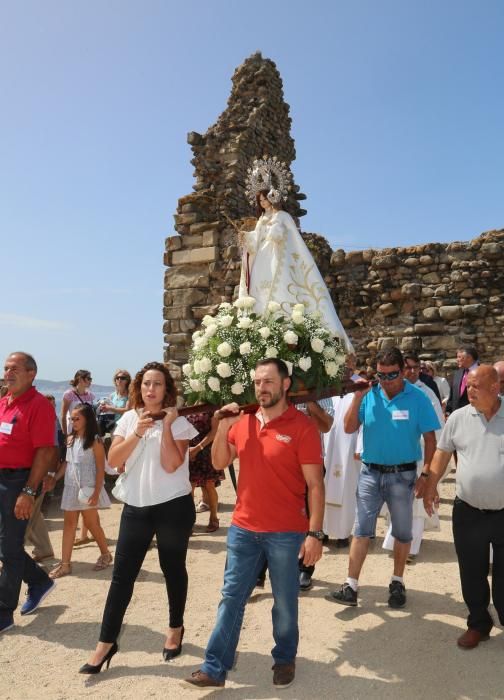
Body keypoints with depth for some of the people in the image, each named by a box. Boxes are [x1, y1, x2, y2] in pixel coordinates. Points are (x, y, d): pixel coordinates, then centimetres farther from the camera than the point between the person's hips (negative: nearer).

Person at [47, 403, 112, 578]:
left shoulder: (95, 441, -12)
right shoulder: (70, 439, 7)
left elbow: (100, 469, -13)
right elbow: (67, 463, 17)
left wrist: (96, 492, -18)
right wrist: (54, 478, 10)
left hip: (87, 488, -6)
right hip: (71, 487, 6)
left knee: (91, 523, 5)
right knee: (69, 523, 7)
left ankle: (105, 555, 25)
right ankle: (65, 563, 13)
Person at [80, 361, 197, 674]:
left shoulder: (179, 422, -8)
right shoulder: (129, 419, 4)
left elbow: (171, 465, -19)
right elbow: (113, 460, -5)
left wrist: (166, 426, -22)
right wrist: (138, 432, -17)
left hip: (173, 507, -3)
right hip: (136, 507, 3)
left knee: (173, 569, 12)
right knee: (122, 574, 6)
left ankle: (176, 628, 34)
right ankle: (107, 642, 19)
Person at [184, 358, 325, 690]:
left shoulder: (303, 426, -12)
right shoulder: (243, 421, 3)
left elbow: (315, 484, -11)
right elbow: (219, 463, 9)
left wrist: (315, 532, -15)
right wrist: (223, 428, -6)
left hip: (286, 532, -4)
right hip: (243, 528, 4)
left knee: (285, 602, 14)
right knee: (231, 598, 12)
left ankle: (285, 659, 37)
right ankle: (215, 668, 25)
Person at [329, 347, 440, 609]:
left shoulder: (417, 398, -9)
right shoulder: (369, 395, -3)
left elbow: (430, 439, -5)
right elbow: (349, 428, -6)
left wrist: (425, 474, -9)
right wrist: (357, 397, -15)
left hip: (403, 475, -1)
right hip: (370, 472, 1)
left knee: (402, 532, 13)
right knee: (361, 530, 4)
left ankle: (397, 582, 32)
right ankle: (351, 586, 10)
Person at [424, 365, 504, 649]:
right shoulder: (458, 417, -2)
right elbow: (443, 453, 8)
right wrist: (431, 485, 2)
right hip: (468, 513, 2)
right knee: (472, 574, 15)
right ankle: (479, 623, 35)